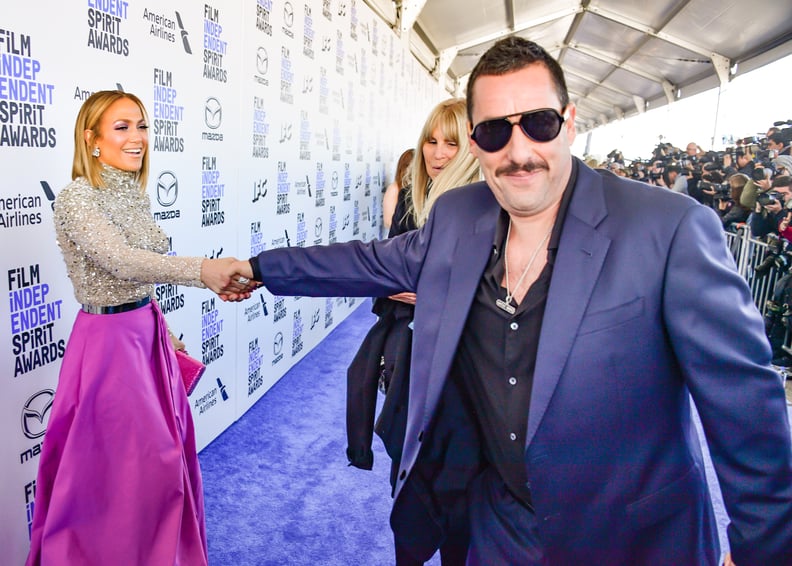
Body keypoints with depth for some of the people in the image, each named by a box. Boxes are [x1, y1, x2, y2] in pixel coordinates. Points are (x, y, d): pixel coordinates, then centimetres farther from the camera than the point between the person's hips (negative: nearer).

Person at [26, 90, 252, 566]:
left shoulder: (135, 193, 6)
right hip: (110, 341, -7)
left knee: (166, 453, 17)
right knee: (121, 467, 3)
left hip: (149, 332, 8)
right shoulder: (77, 199, -17)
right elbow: (121, 261, -33)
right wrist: (203, 269, -46)